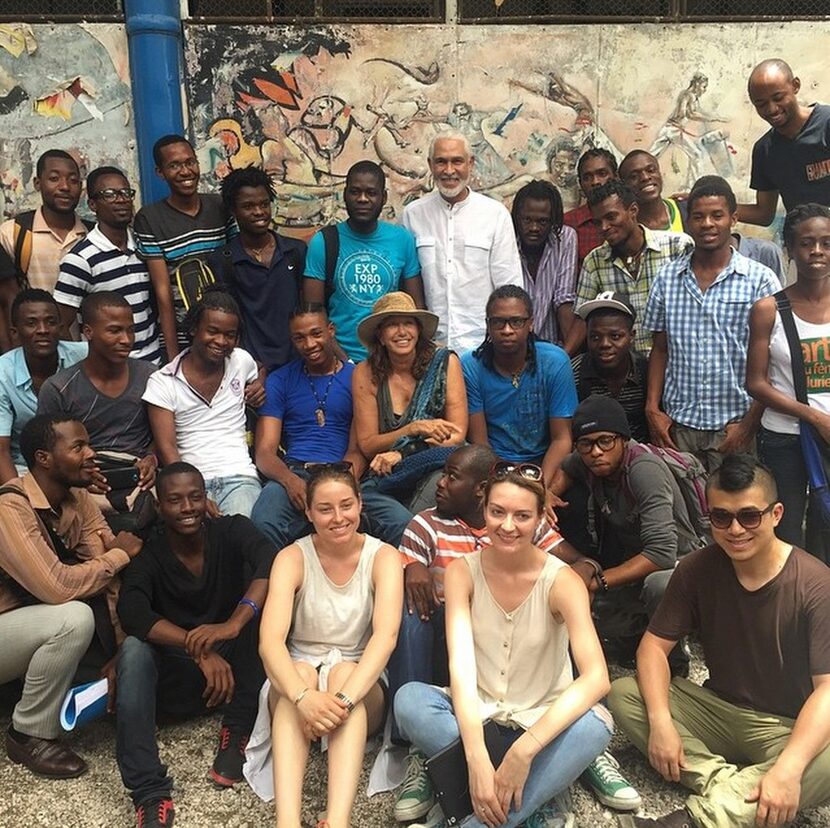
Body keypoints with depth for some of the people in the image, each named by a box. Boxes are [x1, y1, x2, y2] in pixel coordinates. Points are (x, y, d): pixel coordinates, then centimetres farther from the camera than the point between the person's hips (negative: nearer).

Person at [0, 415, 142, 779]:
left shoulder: (77, 497, -5)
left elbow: (107, 574, -6)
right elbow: (57, 587, -38)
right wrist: (119, 554, -23)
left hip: (40, 619, 7)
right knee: (73, 618, -32)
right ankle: (29, 735, -11)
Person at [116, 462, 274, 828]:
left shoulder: (232, 531, -8)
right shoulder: (147, 558, -8)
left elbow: (272, 564, -29)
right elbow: (132, 613, -28)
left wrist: (233, 623, -46)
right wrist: (199, 649, -43)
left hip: (235, 665, 0)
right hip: (179, 677, 0)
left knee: (262, 601, -25)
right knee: (133, 650, -29)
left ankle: (237, 731, -16)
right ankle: (149, 794, -32)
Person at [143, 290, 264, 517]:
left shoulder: (242, 361, 11)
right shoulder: (162, 383, 1)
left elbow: (259, 373, 37)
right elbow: (167, 449, -6)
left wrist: (260, 386, 10)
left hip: (239, 476, 2)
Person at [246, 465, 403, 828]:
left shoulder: (383, 557, -8)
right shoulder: (293, 558, -8)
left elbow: (385, 635, -25)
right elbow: (271, 641, -23)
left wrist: (343, 698, -41)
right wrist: (304, 696, -42)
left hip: (361, 683, 0)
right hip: (298, 676, 0)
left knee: (343, 672, -33)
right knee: (301, 673, -33)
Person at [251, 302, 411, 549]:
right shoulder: (279, 381, 15)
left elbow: (359, 448, 5)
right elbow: (265, 451, 6)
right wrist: (290, 480, -18)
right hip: (294, 475, 0)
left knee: (402, 523, -29)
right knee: (262, 524, -36)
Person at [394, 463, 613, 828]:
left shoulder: (561, 580, -15)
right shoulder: (462, 572, -10)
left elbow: (596, 678, -27)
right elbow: (461, 667, -21)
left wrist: (523, 750, -37)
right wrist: (477, 759, -35)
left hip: (543, 720, -1)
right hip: (477, 717, 2)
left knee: (593, 725, -34)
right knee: (409, 700, -28)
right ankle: (540, 794, -22)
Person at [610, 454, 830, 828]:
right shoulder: (697, 569, -7)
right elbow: (654, 645, -6)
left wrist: (788, 768, -37)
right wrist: (660, 721, -23)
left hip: (790, 727, -4)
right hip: (718, 709, 4)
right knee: (621, 695, -16)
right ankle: (724, 781, -26)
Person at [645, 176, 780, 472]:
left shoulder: (760, 280, -3)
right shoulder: (667, 278, 6)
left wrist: (750, 423, -7)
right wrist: (653, 408, 1)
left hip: (734, 425, -2)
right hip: (678, 424, 2)